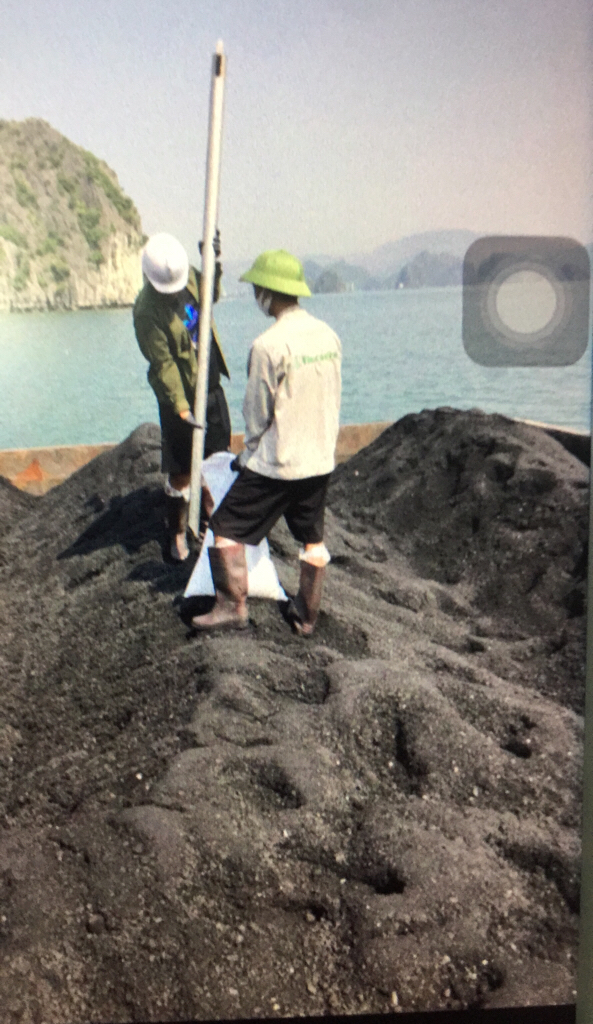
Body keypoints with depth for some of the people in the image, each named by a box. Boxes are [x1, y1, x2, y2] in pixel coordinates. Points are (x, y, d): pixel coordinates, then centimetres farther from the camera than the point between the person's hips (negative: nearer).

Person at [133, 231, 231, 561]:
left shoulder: (189, 275, -4)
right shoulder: (147, 311, -23)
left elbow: (210, 296, 19)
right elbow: (163, 364, -23)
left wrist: (215, 263, 1)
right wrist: (181, 408, -26)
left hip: (211, 388, 7)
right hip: (180, 397, -7)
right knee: (181, 472, 3)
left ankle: (211, 517, 39)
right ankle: (178, 534, 21)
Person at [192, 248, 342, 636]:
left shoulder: (269, 345, -18)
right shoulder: (328, 335, 2)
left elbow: (257, 412, -10)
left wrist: (248, 455, 7)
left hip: (276, 462, -7)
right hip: (321, 459, 7)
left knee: (227, 528, 8)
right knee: (313, 539, 18)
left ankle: (233, 608, 13)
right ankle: (306, 618, 29)